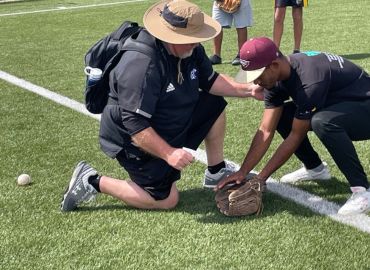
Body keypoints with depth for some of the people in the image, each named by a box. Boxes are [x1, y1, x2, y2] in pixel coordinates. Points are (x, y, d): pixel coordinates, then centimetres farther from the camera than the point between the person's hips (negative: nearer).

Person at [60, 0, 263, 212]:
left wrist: (247, 90, -8)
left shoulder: (190, 49, -9)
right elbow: (135, 125, -35)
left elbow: (210, 81, 5)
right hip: (137, 141, -9)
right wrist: (169, 153, -36)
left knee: (215, 106, 7)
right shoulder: (141, 66, -36)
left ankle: (216, 172, 21)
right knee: (167, 200, -5)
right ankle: (93, 182, 1)